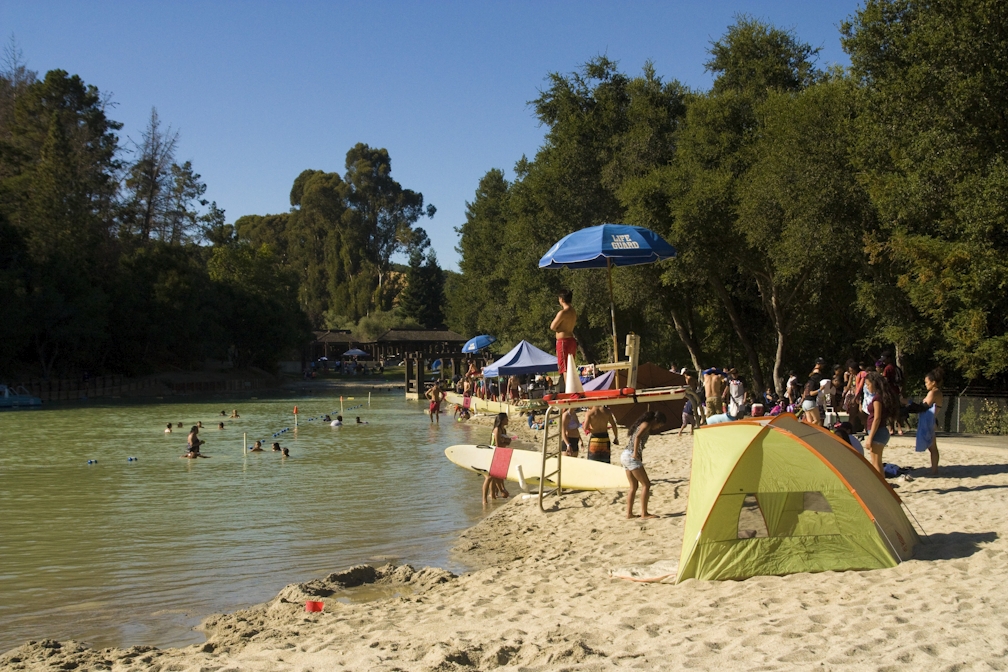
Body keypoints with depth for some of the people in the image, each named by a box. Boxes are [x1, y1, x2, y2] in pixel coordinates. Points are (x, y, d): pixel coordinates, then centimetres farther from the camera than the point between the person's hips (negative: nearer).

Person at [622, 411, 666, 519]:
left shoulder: (642, 424, 21)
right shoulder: (646, 424, -7)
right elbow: (637, 437, -25)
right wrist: (635, 453, -22)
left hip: (625, 455, 10)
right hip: (631, 457, -10)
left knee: (634, 487, 13)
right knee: (646, 484, -5)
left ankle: (629, 513, 11)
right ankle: (644, 513, -6)